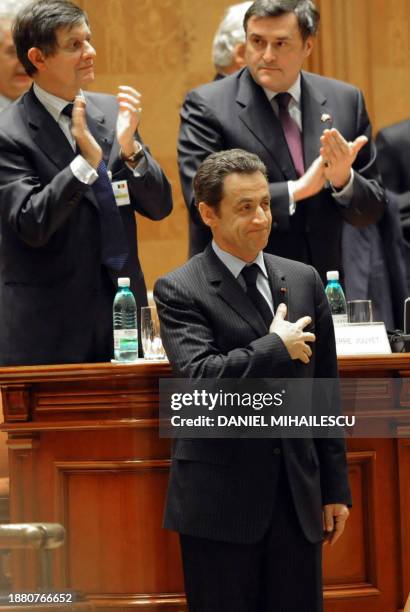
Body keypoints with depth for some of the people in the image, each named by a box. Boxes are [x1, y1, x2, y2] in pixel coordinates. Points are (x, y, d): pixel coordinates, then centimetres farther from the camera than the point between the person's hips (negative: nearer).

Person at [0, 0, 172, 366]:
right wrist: (86, 162, -24)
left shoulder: (112, 112, 7)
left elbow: (159, 207, 6)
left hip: (122, 309, 5)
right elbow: (31, 225, -15)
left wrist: (129, 148, -12)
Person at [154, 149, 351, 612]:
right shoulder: (180, 291, -5)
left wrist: (336, 487, 13)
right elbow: (200, 378, -21)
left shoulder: (303, 281, 10)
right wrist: (277, 347, -12)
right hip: (221, 500, -4)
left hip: (298, 494, 4)